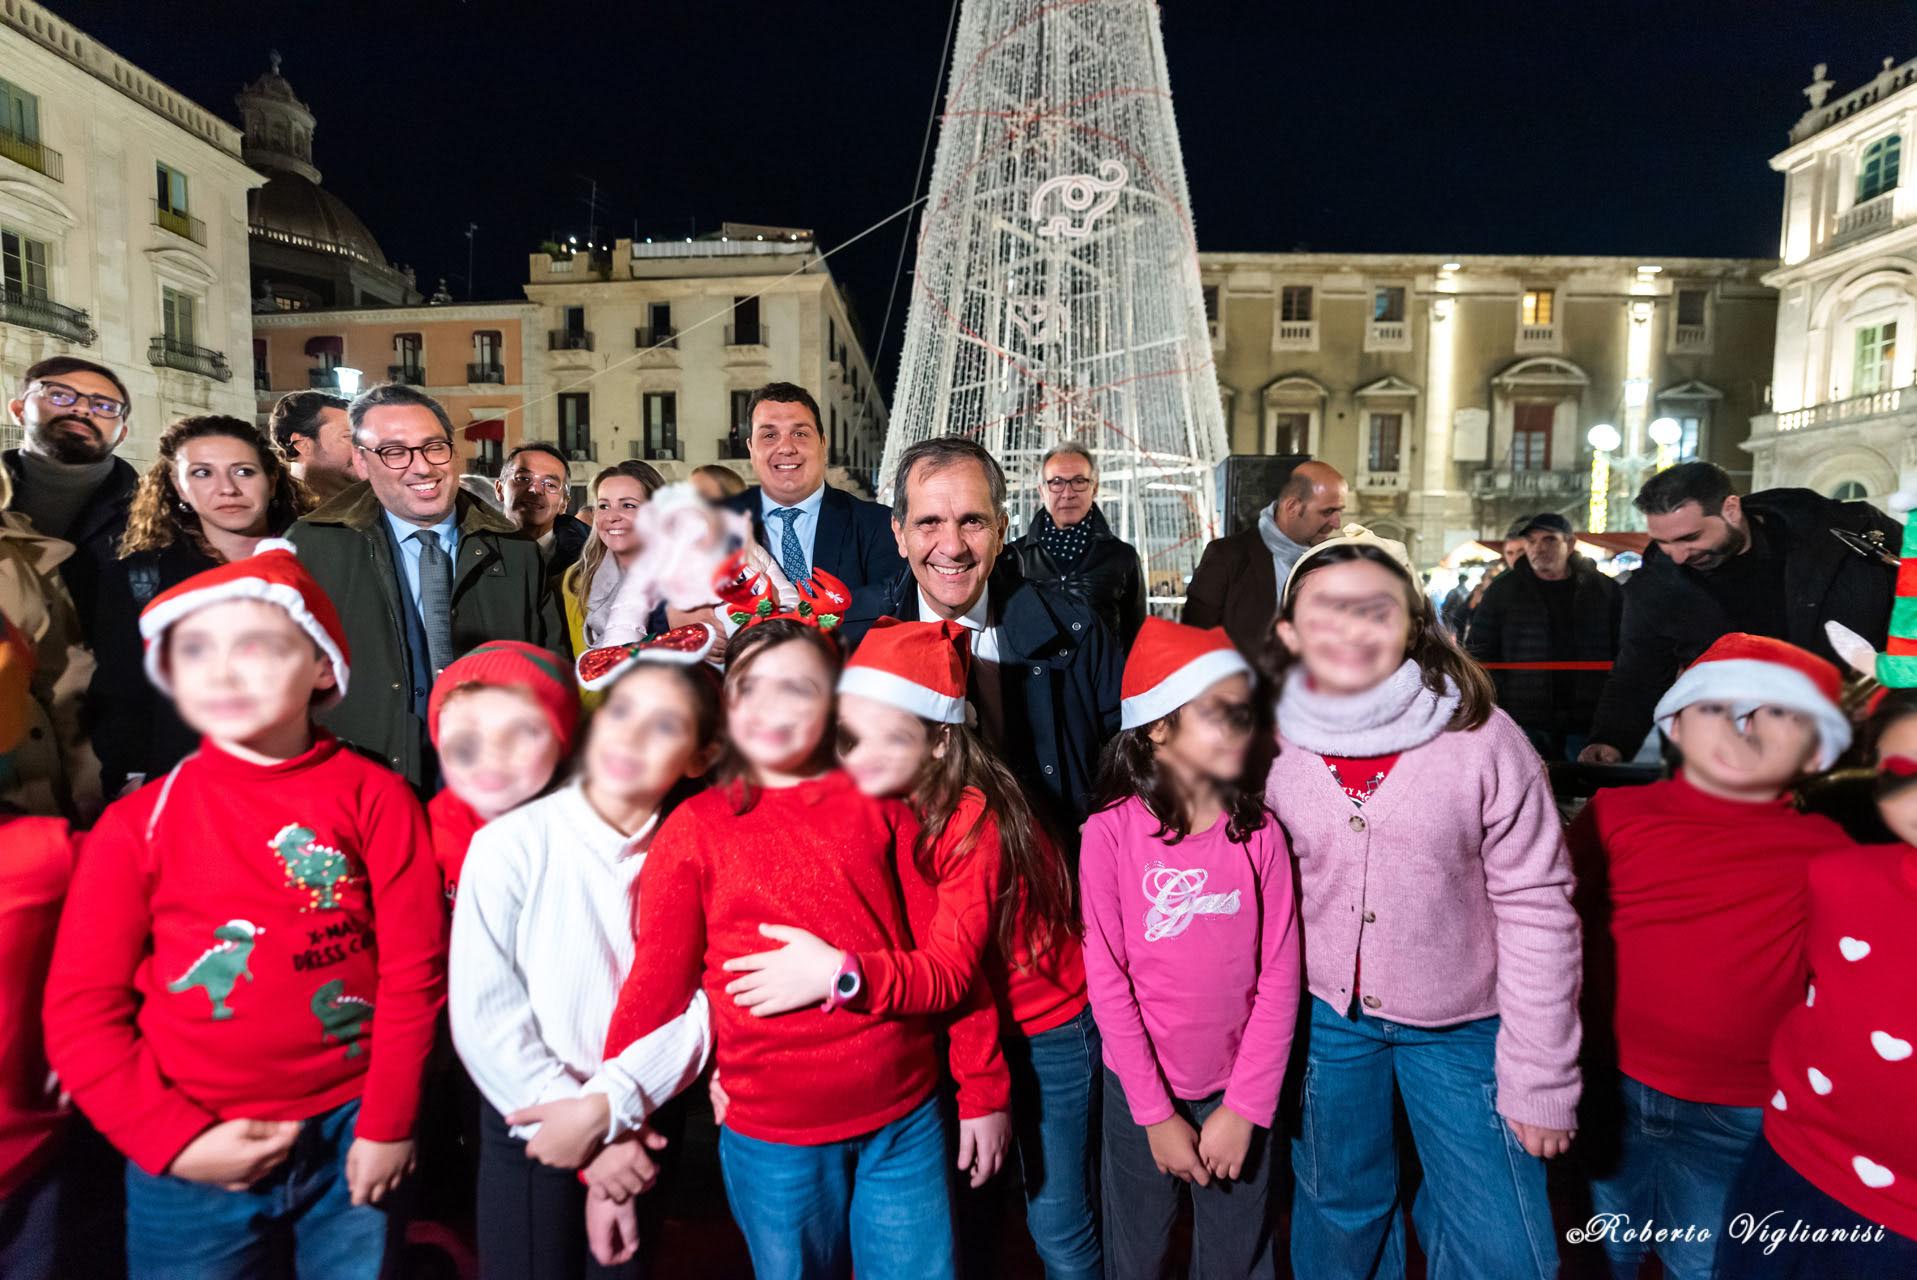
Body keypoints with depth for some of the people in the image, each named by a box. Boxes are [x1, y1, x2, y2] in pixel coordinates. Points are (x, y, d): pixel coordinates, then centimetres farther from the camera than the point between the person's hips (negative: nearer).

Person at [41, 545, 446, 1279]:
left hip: (351, 1130, 0)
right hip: (194, 1155, 1)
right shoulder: (137, 822, -4)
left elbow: (414, 969, -7)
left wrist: (388, 1124, -6)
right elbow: (80, 1006, -1)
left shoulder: (374, 798, -8)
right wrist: (174, 1138, -7)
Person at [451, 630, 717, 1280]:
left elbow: (694, 1011, -11)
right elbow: (482, 1014, -14)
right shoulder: (511, 843, -13)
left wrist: (605, 1108, -21)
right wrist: (587, 1134, -14)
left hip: (644, 1124, 1)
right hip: (529, 1127, -1)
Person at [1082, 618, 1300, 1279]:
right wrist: (1156, 1114, -9)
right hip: (1142, 1090, -1)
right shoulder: (1112, 832, -15)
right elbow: (1108, 981, -12)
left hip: (1239, 1091, 2)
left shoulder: (1259, 831, -8)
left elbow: (1279, 977, -6)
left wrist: (1245, 1107, -8)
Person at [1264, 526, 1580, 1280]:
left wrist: (1540, 1077, -9)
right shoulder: (1273, 743, -9)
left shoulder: (1483, 739, -17)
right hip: (1326, 1018, 2)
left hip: (1462, 1027, -2)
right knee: (1338, 1214, 22)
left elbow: (1535, 909, -12)